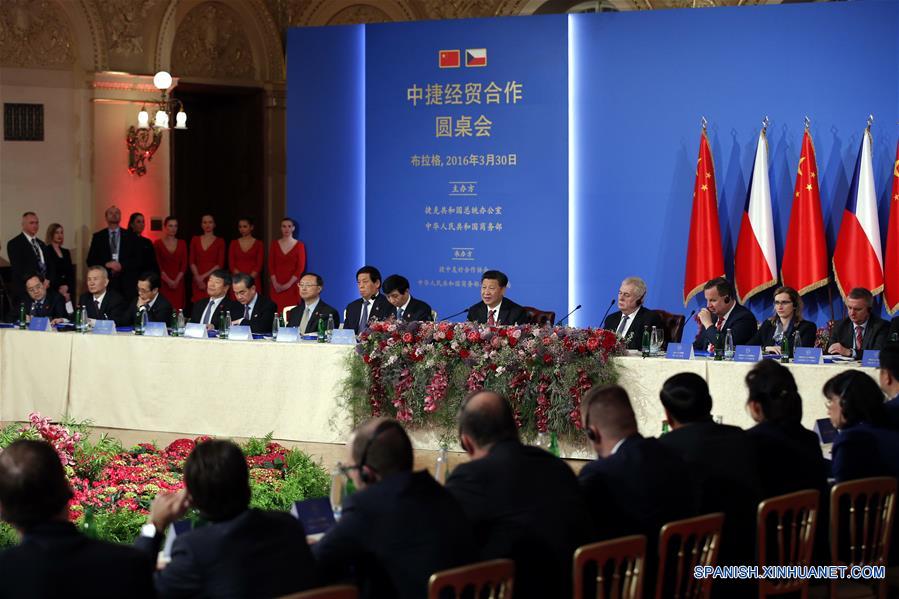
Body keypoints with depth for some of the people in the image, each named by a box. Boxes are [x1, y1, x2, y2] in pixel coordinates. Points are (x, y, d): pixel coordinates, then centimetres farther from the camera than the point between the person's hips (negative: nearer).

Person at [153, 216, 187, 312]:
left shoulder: (182, 243, 11)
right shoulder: (158, 243, 3)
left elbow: (184, 264, 5)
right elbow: (157, 264, -2)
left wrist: (177, 280, -7)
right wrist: (168, 280, -9)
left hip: (178, 283, 2)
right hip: (163, 282, -2)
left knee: (177, 309, -6)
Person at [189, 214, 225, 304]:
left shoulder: (220, 241, 5)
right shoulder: (195, 240, 12)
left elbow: (220, 264, -1)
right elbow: (192, 261, 7)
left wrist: (204, 276, -9)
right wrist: (198, 277, -7)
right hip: (198, 280, 2)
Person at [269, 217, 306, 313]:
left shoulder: (299, 245, 2)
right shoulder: (275, 244, 9)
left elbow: (301, 267, -4)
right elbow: (271, 265, 5)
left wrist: (288, 284, -11)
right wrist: (275, 283, -8)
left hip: (292, 285, -2)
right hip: (277, 286, 2)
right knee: (277, 310, -5)